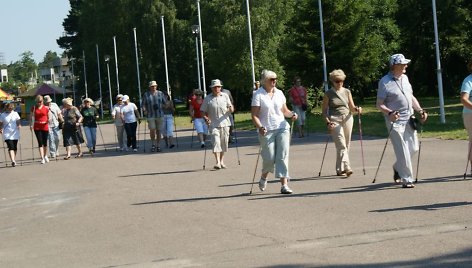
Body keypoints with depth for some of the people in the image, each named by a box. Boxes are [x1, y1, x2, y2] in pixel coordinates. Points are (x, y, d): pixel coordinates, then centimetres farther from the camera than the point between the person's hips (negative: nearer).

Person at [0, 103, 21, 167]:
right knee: (11, 147, -15)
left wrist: (19, 125, -11)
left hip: (15, 133, 3)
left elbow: (19, 121, 8)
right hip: (7, 134, -3)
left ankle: (14, 160, 24)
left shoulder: (15, 114, 6)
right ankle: (13, 161, -22)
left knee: (15, 147, 9)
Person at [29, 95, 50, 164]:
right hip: (37, 127, -1)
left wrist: (48, 120, -15)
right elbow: (31, 117, 6)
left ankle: (45, 156, 31)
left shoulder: (46, 108, 2)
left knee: (45, 142, 9)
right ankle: (42, 158, -5)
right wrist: (31, 125, -4)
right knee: (40, 142, -5)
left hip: (45, 127, 1)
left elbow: (48, 117, 7)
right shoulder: (34, 108, 2)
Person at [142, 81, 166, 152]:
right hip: (150, 115, -2)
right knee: (152, 130, -13)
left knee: (158, 131, 4)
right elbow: (143, 104, 3)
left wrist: (161, 107, -1)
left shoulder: (160, 93, 8)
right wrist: (144, 110, -12)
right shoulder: (146, 94, 4)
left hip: (159, 115, 2)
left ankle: (158, 145, 14)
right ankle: (153, 144, 6)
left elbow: (164, 103, 14)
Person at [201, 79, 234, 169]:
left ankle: (222, 161, 23)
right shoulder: (207, 98, 1)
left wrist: (231, 109, -13)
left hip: (224, 123, 3)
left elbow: (230, 107, 11)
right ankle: (217, 162, -19)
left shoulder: (225, 96, 7)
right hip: (213, 124, -3)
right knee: (216, 142, -15)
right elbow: (203, 111, 4)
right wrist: (205, 118, -14)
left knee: (224, 143, 8)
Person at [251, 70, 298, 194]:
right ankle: (263, 178, 29)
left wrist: (292, 114, -4)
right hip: (266, 131, -4)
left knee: (283, 156, -5)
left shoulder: (279, 93, 10)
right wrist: (260, 127, -24)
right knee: (269, 158, -2)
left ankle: (284, 184, -5)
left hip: (282, 128, 4)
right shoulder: (258, 94, -5)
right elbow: (254, 115, -9)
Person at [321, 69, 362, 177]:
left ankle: (340, 169, 13)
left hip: (347, 119, 4)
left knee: (346, 145, 4)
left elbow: (351, 107, 14)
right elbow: (324, 110, 4)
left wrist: (356, 109, -9)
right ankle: (346, 168, -19)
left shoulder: (347, 92, 11)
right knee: (341, 145, -14)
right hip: (335, 120, -4)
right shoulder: (328, 94, 2)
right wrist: (328, 122, -10)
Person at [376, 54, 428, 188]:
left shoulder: (405, 78, 12)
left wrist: (420, 110, 9)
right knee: (402, 152, -7)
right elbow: (379, 104, -10)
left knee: (413, 148, 8)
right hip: (395, 122, -7)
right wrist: (389, 113, -27)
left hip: (409, 120, 7)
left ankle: (397, 168, 31)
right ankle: (406, 180, 2)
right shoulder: (385, 82, -10)